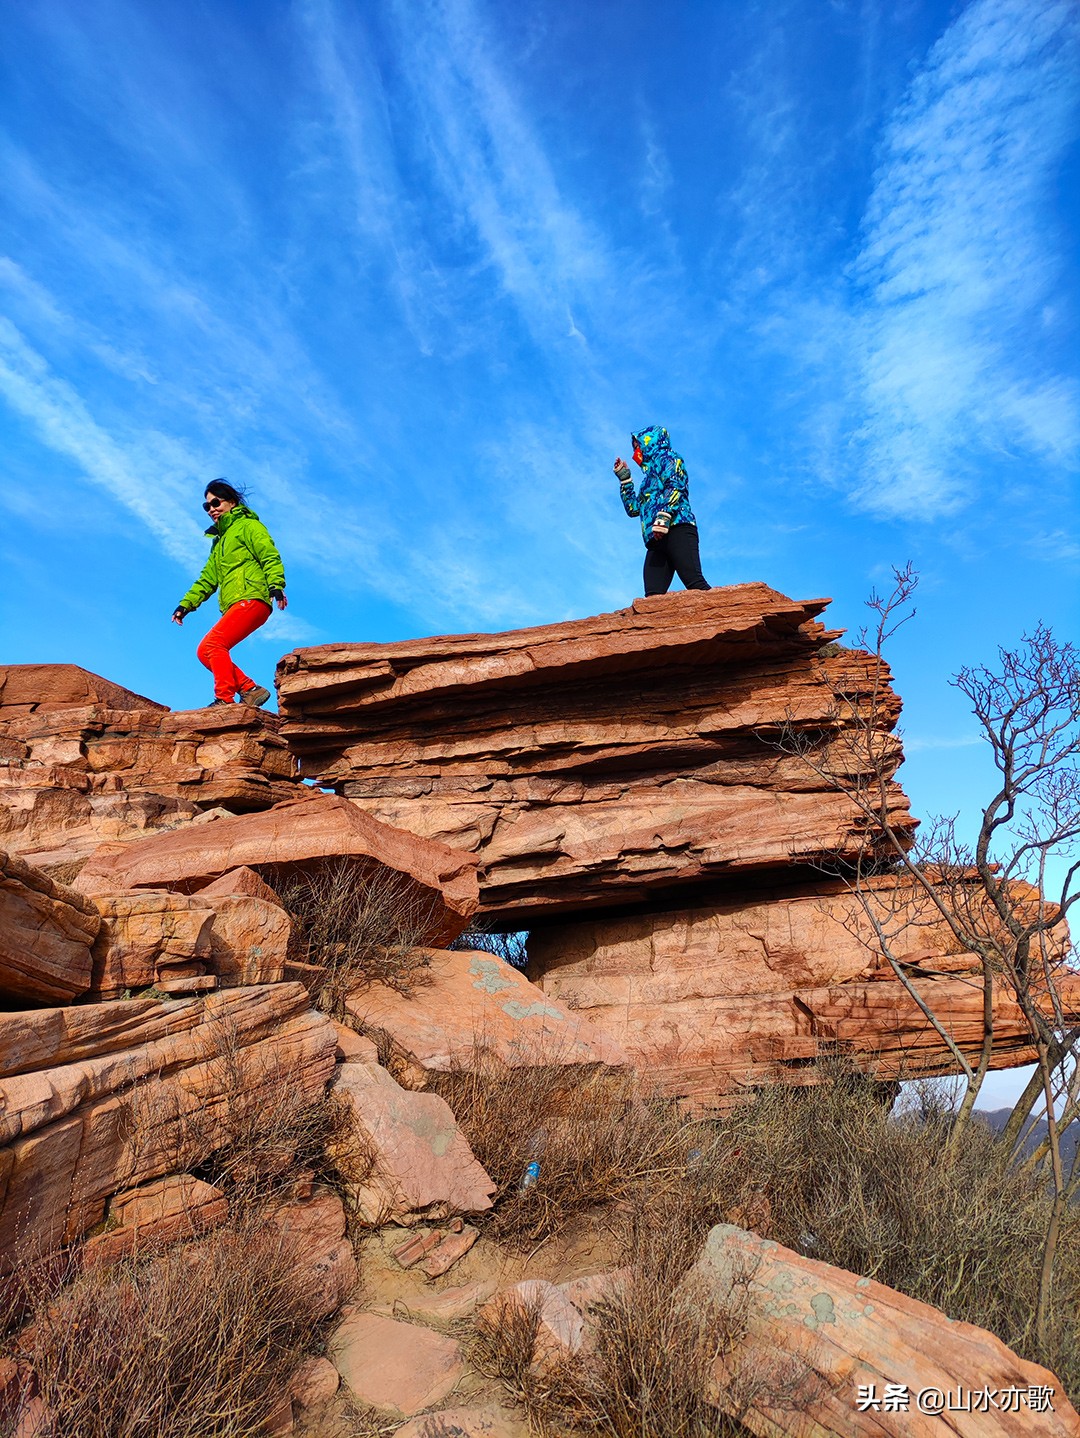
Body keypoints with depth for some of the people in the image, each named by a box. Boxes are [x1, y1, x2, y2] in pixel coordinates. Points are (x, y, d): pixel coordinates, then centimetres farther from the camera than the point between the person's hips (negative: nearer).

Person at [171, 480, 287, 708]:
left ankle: (225, 699, -23)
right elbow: (207, 579, 29)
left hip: (251, 599, -9)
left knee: (211, 645, -21)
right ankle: (251, 690, -4)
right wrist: (185, 604, 18)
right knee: (206, 652, -2)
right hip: (233, 607, 9)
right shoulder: (219, 540, 31)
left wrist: (276, 586, -24)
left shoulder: (247, 525, 7)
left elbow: (270, 557, -7)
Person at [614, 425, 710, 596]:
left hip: (676, 528, -8)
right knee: (653, 596, -13)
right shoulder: (650, 476, 37)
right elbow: (633, 509, 39)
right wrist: (624, 477, 36)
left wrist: (663, 517, -18)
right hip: (656, 540, 8)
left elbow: (675, 486, -5)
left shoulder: (666, 456, 14)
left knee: (695, 583, -25)